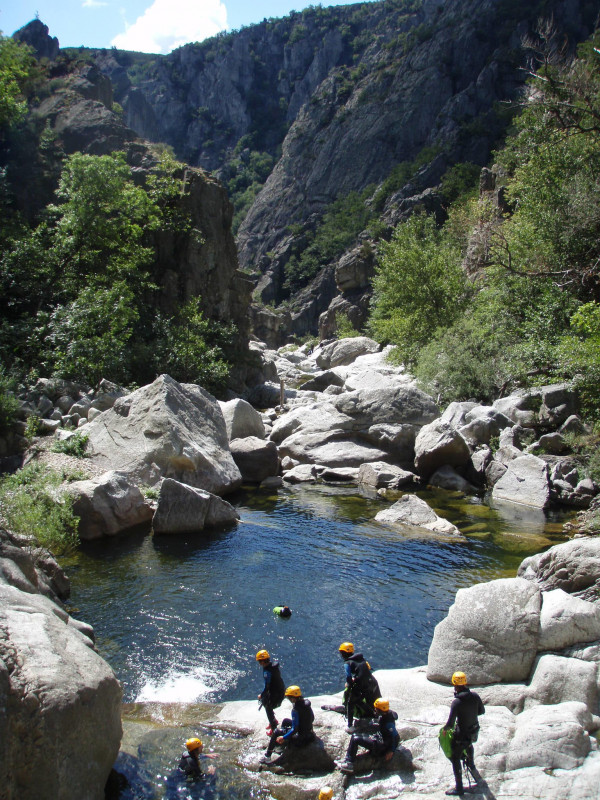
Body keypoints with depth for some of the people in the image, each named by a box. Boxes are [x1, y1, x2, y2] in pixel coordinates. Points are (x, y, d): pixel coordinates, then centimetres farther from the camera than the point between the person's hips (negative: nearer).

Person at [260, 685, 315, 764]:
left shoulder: (295, 710, -27)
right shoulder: (306, 702, -4)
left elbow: (295, 729, -27)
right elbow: (312, 718, 11)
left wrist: (284, 737, -23)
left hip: (300, 738, -9)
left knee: (277, 732, 3)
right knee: (285, 721, 26)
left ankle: (267, 756, 7)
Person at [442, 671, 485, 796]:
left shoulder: (457, 702, -30)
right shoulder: (475, 695, -13)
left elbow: (450, 724, -27)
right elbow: (482, 711, 4)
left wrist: (445, 728, -7)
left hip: (462, 735, -6)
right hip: (474, 732, 7)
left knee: (455, 759, 10)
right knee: (468, 744, 39)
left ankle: (459, 788, 17)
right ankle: (471, 764, 63)